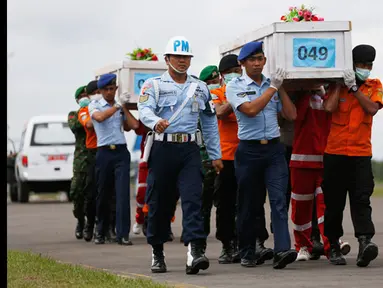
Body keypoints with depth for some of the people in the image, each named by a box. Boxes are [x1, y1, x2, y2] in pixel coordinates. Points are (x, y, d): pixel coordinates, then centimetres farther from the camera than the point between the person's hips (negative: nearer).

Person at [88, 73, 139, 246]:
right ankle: (101, 233, 19)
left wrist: (124, 108, 5)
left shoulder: (121, 107, 16)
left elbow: (134, 125, 4)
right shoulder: (95, 105, 6)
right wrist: (118, 106, -10)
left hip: (121, 152, 2)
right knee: (103, 194, 5)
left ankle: (123, 234, -12)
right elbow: (99, 117, -16)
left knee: (123, 193, -9)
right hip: (104, 152, -2)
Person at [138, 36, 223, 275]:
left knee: (193, 199, -14)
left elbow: (210, 122, 19)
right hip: (163, 148, -1)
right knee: (159, 203, 5)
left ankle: (195, 251, -25)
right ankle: (157, 252, 20)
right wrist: (156, 122, -36)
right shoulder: (154, 85, 5)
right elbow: (145, 110, -13)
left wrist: (216, 155, 16)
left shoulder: (200, 87, 16)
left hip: (190, 150, 2)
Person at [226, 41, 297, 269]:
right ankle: (247, 254, 16)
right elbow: (250, 109, -17)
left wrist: (281, 88, 1)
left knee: (279, 200, -12)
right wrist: (272, 88, -12)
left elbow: (291, 115, 8)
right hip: (249, 150, -2)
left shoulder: (273, 85, 12)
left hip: (274, 149, 2)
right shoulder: (235, 86, 0)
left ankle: (282, 250, -22)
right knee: (249, 205, 5)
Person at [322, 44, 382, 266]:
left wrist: (354, 88, -12)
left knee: (361, 199, -14)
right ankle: (334, 246, 14)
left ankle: (365, 241, -26)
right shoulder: (337, 86, 6)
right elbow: (330, 107, -12)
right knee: (334, 201, 5)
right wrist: (340, 83, -6)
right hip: (335, 152, 1)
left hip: (361, 153, -1)